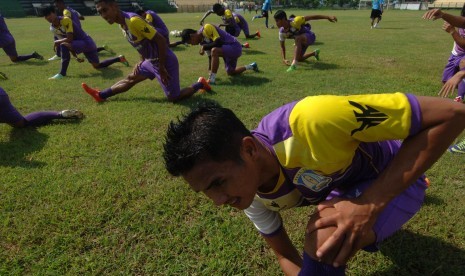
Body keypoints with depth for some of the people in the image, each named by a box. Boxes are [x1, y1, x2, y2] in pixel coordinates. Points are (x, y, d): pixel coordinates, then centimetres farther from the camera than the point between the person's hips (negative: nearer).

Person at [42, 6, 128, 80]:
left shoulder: (65, 20, -20)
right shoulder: (55, 26, 8)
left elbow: (69, 39, -28)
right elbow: (70, 43, 15)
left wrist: (57, 42, -13)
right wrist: (75, 56, 10)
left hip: (86, 42, -10)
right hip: (88, 44, 10)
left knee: (63, 46, -29)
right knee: (98, 66, 23)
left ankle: (62, 73, -22)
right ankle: (120, 58, 39)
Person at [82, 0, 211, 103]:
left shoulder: (133, 21, -26)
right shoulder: (122, 24, 4)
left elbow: (161, 40, -26)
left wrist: (162, 69, -22)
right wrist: (142, 62, 15)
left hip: (165, 61, -9)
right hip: (151, 61, 9)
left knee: (174, 98, -1)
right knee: (130, 78, 19)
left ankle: (200, 84, 17)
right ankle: (101, 95, 33)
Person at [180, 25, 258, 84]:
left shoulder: (207, 28, -21)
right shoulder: (202, 41, 7)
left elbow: (218, 42, -28)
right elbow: (211, 56, 13)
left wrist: (204, 47, -21)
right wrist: (210, 71, 12)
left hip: (235, 47, -10)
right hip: (229, 49, 10)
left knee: (214, 51, -35)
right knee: (230, 73, 24)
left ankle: (212, 80, -28)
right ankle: (251, 66, 47)